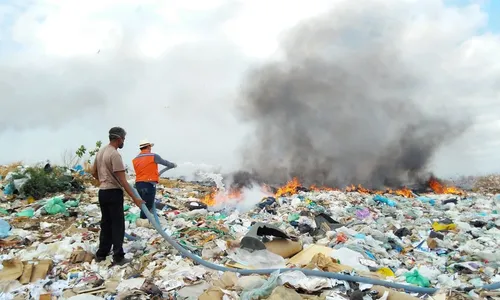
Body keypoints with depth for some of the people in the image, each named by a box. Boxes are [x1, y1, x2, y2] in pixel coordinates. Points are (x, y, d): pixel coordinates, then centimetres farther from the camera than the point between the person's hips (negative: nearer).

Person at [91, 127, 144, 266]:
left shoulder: (101, 151, 9)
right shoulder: (115, 154, -19)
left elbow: (94, 172, 19)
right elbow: (122, 180, -22)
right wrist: (134, 198, -21)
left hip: (102, 192, 9)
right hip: (113, 192, -9)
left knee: (106, 223, 17)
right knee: (118, 225, -1)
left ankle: (101, 254, 24)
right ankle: (118, 257, 4)